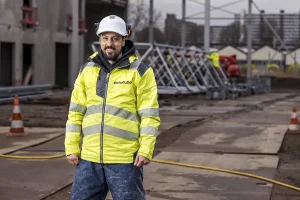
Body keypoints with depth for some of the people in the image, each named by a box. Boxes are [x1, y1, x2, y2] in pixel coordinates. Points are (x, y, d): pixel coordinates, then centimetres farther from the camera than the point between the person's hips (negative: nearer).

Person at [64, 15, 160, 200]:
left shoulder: (140, 71, -3)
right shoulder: (87, 70, 9)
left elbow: (149, 115, -7)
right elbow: (76, 112, 10)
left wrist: (146, 149, -13)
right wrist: (72, 147, 4)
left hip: (125, 159, -4)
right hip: (89, 158, 4)